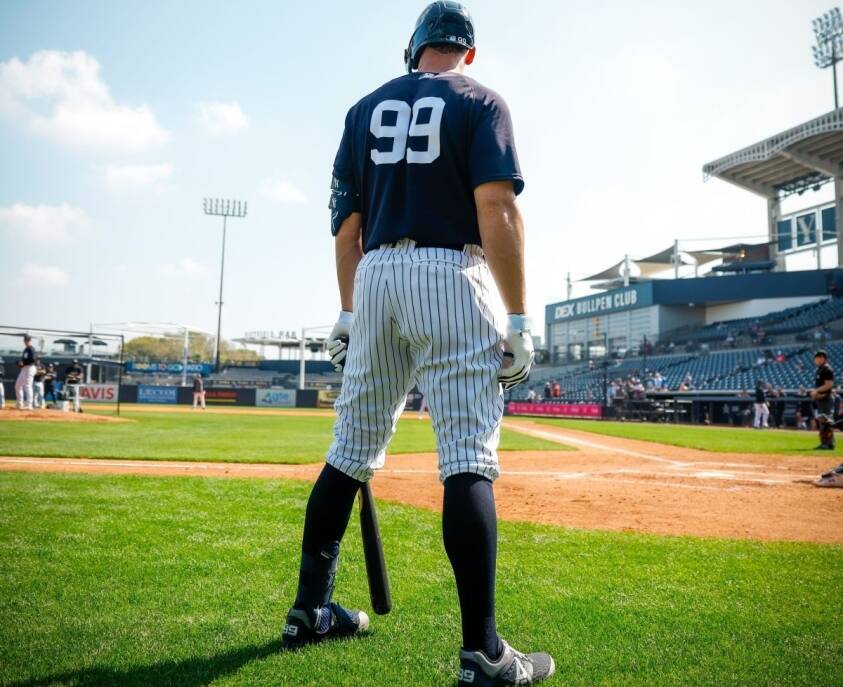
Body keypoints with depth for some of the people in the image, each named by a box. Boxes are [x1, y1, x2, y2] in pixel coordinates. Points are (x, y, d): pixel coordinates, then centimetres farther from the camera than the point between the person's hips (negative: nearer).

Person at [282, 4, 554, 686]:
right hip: (450, 277, -4)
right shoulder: (480, 102, 6)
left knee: (351, 450, 12)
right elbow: (498, 210, -9)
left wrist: (349, 313, 16)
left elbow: (347, 223, 12)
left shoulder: (366, 109, 18)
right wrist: (519, 318, -10)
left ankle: (310, 609, 22)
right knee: (468, 458, -8)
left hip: (375, 278, 5)